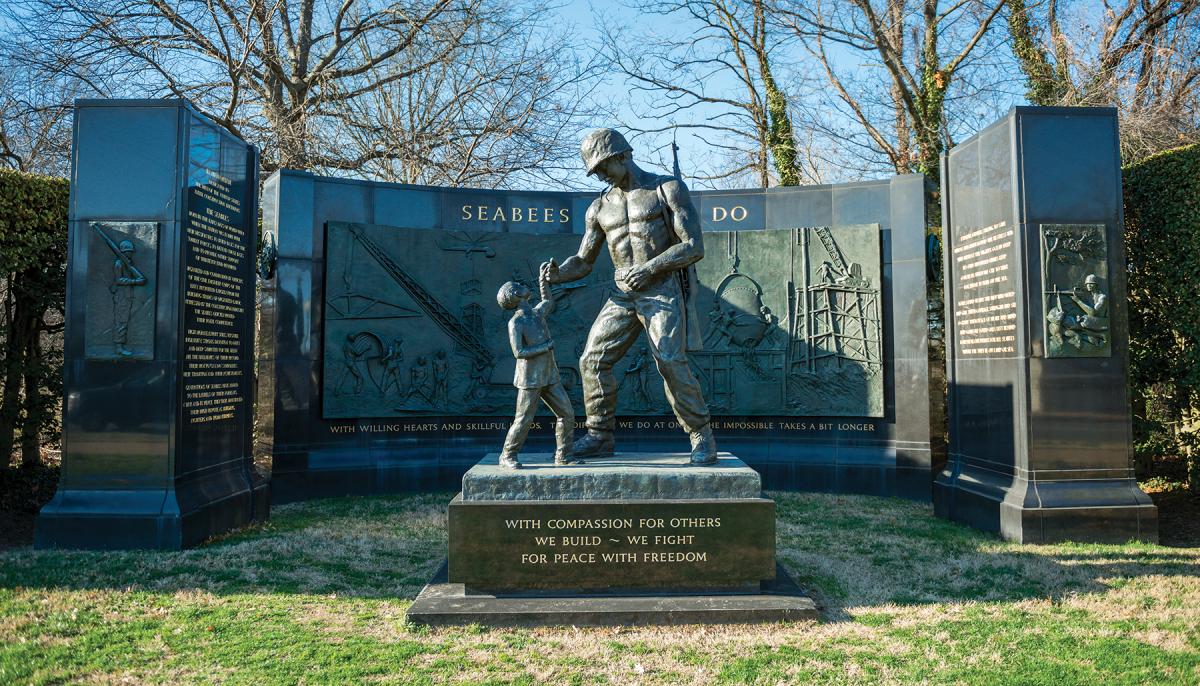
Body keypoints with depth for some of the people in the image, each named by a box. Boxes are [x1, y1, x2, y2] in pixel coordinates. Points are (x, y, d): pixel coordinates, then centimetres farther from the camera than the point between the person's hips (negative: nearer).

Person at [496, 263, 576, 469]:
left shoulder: (536, 313, 9)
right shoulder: (515, 323, -13)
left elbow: (549, 303, 33)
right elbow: (519, 352, -20)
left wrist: (543, 280, 25)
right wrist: (546, 346, -15)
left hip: (549, 377, 7)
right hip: (530, 379, -7)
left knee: (567, 414, 4)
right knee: (524, 420, -3)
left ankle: (563, 456, 13)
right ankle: (507, 457, 13)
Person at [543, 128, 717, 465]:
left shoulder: (668, 189, -4)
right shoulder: (600, 207, 11)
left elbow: (694, 247, -11)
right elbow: (583, 262, 14)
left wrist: (649, 268, -21)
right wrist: (557, 274, -9)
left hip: (665, 291, -5)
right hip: (624, 295, 6)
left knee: (671, 363, -19)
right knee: (593, 360, -4)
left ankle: (702, 437, -3)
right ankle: (599, 437, 9)